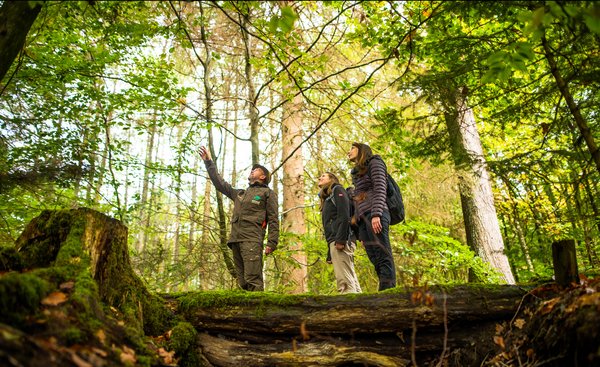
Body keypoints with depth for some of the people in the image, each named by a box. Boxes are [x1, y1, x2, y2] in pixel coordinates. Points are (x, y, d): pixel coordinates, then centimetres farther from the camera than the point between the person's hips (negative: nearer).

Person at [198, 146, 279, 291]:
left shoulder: (268, 193, 10)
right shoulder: (239, 193, 29)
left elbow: (273, 220, 1)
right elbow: (220, 183, 32)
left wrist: (271, 243, -10)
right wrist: (208, 162, 31)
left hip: (252, 240, -6)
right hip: (235, 240, 7)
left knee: (253, 280, -17)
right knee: (243, 282, 3)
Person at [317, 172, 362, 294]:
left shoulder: (337, 190, 7)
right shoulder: (326, 199, 30)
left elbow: (344, 216, -10)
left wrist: (340, 240, -21)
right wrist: (329, 254, 15)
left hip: (341, 241, -9)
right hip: (334, 242, 9)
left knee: (344, 281, -17)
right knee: (351, 281, 3)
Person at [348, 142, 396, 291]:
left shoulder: (374, 162, 11)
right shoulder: (357, 173, 31)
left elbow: (380, 189, -5)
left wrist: (376, 214, -19)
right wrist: (360, 234, 17)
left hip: (375, 214, -7)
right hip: (362, 219, 7)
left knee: (383, 257, -15)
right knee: (375, 260, -4)